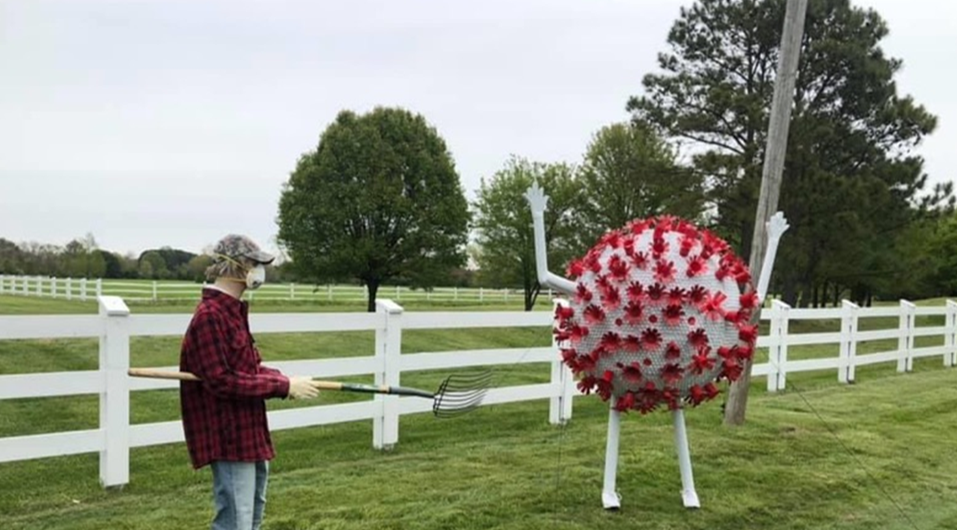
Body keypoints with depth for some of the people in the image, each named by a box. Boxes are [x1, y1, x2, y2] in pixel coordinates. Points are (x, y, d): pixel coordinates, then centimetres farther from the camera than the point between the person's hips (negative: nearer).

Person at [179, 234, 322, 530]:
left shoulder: (233, 311, 11)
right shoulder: (210, 316, -20)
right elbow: (221, 381, -25)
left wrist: (285, 381, -1)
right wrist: (283, 386, -21)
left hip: (248, 430, 11)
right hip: (229, 436, -11)